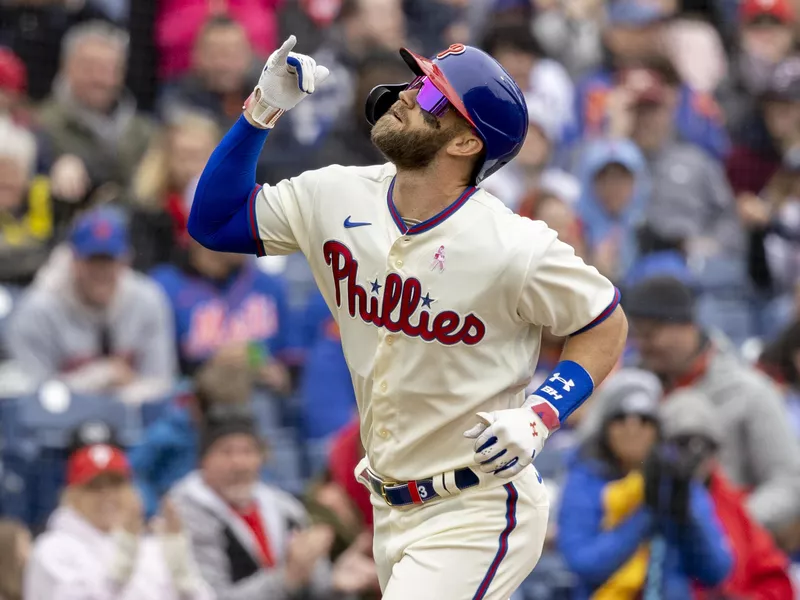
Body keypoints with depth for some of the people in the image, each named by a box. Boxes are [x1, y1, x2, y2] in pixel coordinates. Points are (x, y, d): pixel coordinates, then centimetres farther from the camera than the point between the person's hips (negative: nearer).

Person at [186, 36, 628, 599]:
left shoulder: (516, 249, -18)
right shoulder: (337, 199, -2)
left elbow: (606, 325, -5)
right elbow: (214, 221, 6)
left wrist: (539, 417, -19)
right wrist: (262, 110, -6)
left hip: (475, 513, -7)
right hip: (390, 510, 7)